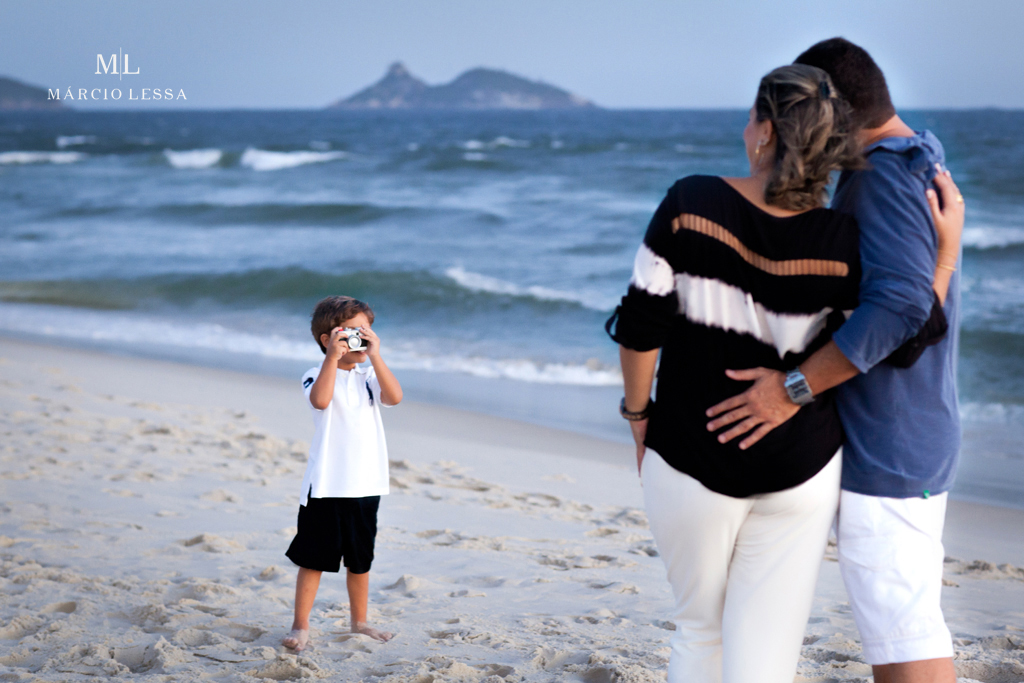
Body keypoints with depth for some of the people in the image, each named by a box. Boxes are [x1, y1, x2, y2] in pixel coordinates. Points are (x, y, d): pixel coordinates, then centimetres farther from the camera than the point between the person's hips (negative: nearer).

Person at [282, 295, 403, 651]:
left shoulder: (368, 376, 7)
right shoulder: (318, 376, -7)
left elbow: (394, 397, -12)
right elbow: (320, 400, -30)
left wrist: (375, 355, -17)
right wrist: (333, 357, -32)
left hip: (366, 486, 5)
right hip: (326, 487, -5)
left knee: (360, 560, 15)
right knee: (314, 559, 1)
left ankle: (359, 622, 29)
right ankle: (300, 626, 10)